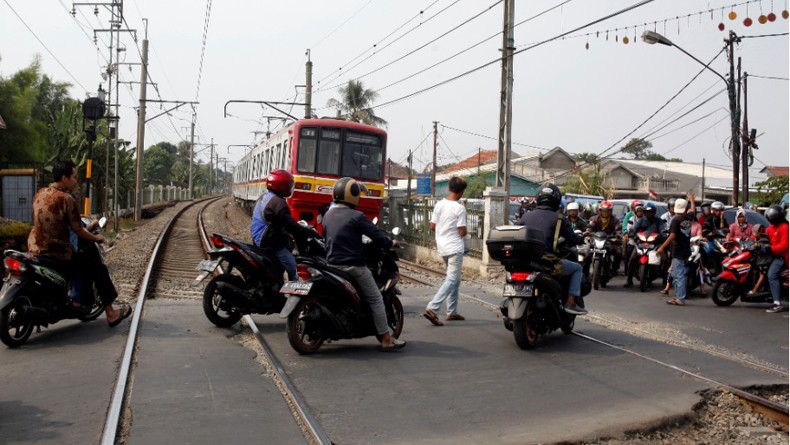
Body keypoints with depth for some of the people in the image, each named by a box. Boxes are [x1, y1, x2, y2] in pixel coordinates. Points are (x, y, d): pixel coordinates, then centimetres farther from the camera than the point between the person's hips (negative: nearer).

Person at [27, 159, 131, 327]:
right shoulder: (66, 199, -16)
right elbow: (78, 230, -14)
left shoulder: (39, 194, 7)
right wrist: (96, 238, 6)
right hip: (57, 251, -8)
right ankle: (110, 314, 12)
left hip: (35, 249, 8)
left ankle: (75, 301, 38)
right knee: (99, 269, 6)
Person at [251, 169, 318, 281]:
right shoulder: (278, 202, -18)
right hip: (271, 243, -10)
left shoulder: (263, 198, 14)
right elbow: (290, 225, -22)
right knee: (294, 270, -10)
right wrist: (311, 233, -16)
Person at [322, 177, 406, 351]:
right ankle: (386, 339, 2)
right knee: (376, 300, 1)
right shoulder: (356, 217, -14)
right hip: (354, 266, -7)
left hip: (332, 264, 7)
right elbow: (377, 236, -13)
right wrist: (391, 243, 6)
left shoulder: (327, 216, 8)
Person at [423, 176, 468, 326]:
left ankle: (452, 312, 22)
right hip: (455, 248, -8)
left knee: (455, 280, 19)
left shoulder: (439, 204, 3)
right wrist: (464, 232, 7)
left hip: (442, 247, 8)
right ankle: (432, 309, -20)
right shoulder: (459, 208, -15)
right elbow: (462, 232, -15)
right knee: (451, 280, -8)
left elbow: (432, 226, 8)